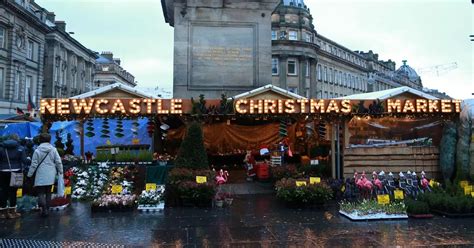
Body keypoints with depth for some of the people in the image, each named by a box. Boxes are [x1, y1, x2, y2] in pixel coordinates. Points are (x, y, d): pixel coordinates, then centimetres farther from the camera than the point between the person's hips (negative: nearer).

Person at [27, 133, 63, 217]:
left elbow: (34, 164, -5)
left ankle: (44, 209, -14)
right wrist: (60, 172, 12)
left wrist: (30, 174, 6)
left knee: (40, 192, 1)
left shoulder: (37, 151, -7)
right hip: (51, 176, 3)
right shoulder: (53, 150, -1)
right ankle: (47, 209, 19)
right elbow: (58, 162, 0)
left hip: (41, 176, -3)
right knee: (48, 192, 14)